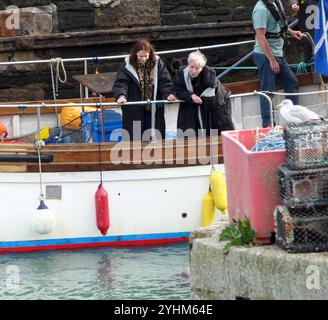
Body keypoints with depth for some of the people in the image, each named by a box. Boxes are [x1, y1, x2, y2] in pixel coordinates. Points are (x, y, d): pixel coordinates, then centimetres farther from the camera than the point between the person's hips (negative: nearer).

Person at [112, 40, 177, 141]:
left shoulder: (157, 64, 1)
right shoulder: (128, 65, -6)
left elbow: (165, 81, -1)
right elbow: (120, 82, -14)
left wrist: (168, 94, -20)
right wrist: (121, 96, -33)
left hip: (154, 110, 2)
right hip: (134, 111, -2)